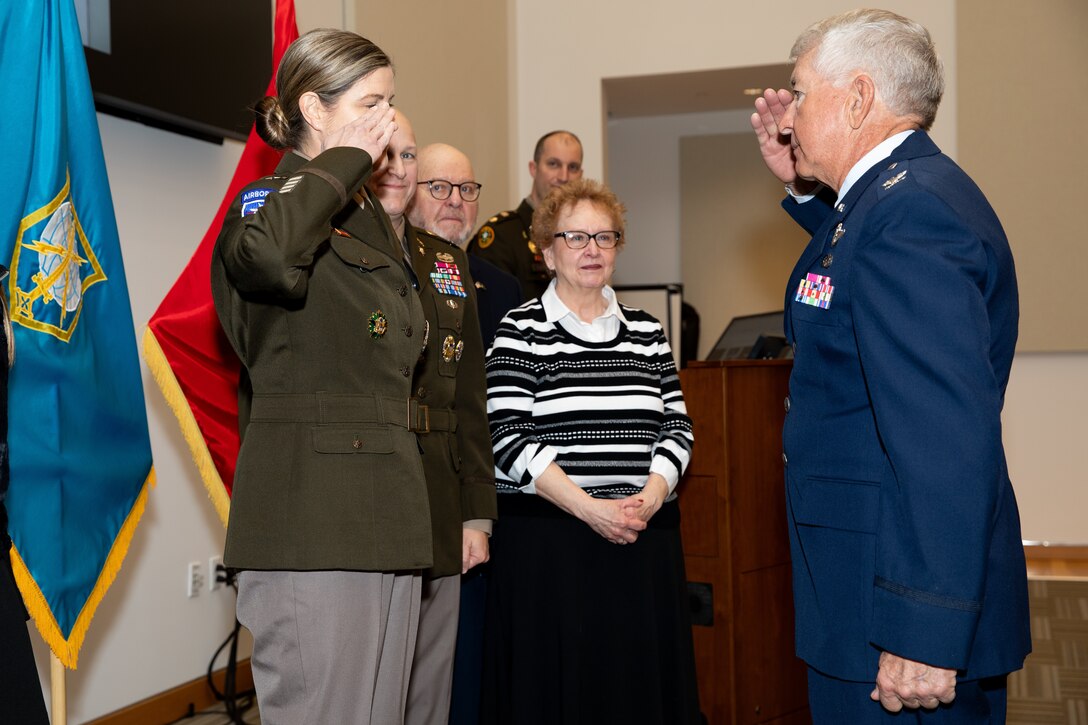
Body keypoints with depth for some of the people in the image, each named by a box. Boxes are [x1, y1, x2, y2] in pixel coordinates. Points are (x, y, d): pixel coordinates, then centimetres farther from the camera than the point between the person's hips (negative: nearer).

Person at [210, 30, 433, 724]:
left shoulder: (374, 217, 21)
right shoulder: (269, 201, -4)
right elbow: (269, 256, -33)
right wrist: (344, 158, -15)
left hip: (389, 511, 8)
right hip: (311, 517, -8)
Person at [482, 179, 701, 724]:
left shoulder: (646, 332, 13)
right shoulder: (521, 331, 0)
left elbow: (677, 426, 8)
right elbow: (510, 439, -10)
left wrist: (649, 497, -10)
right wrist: (590, 508, -17)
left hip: (643, 541, 4)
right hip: (548, 543, -4)